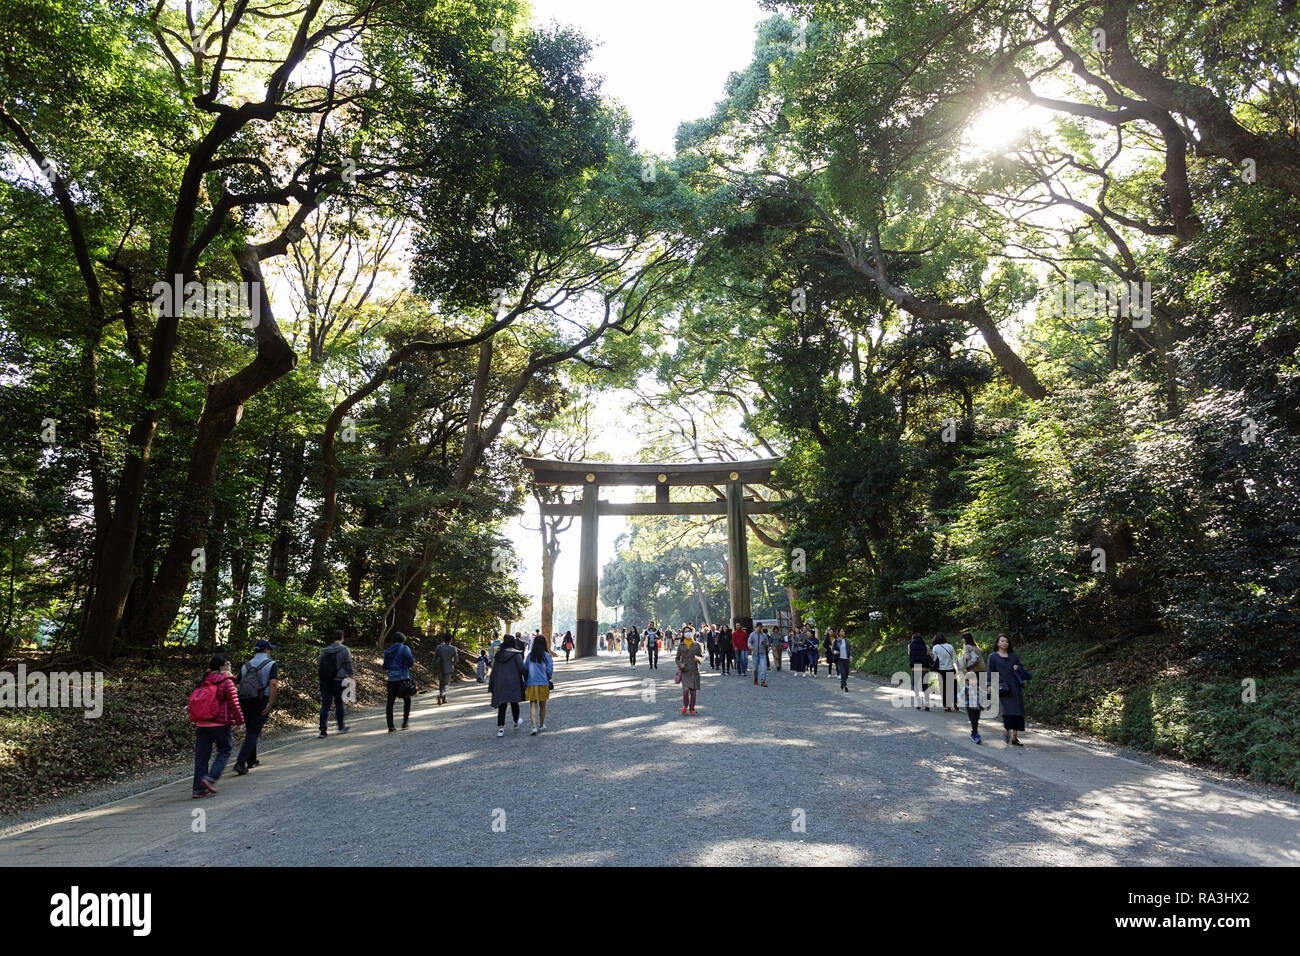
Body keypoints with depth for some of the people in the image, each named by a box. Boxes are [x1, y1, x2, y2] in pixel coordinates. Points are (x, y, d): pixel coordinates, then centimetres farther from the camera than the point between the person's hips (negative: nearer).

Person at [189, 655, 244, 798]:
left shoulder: (204, 682, 11)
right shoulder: (226, 682, -9)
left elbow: (194, 701, 17)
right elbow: (233, 703, -10)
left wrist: (196, 722, 25)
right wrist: (239, 720, 0)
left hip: (202, 724, 6)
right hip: (220, 724, -6)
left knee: (201, 756, 8)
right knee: (225, 750, 8)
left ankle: (199, 789, 9)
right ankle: (211, 778, -9)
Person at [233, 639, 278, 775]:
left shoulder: (245, 665, 12)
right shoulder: (272, 664, -3)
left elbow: (240, 685, 9)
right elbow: (273, 684, -16)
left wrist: (240, 705, 19)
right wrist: (270, 703, -18)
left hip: (245, 702, 5)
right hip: (261, 702, -5)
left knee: (250, 731, 20)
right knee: (253, 733, -2)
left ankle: (251, 761, 30)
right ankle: (240, 763, -13)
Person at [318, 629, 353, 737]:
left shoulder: (325, 651, 10)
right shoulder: (345, 650, -4)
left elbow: (319, 666, 13)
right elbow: (349, 666, -7)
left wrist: (319, 678, 20)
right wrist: (350, 677, 0)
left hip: (324, 681, 4)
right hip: (338, 681, -4)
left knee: (325, 704, 5)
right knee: (339, 703, 9)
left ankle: (323, 730, 0)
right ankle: (341, 727, 20)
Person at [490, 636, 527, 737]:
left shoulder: (498, 655, 6)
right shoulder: (516, 655, -7)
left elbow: (494, 671, 8)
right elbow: (522, 668, -15)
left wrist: (491, 686, 12)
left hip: (500, 684, 3)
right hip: (513, 683, -3)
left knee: (501, 706, 2)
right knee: (514, 703, 16)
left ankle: (500, 728, -7)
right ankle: (516, 723, 33)